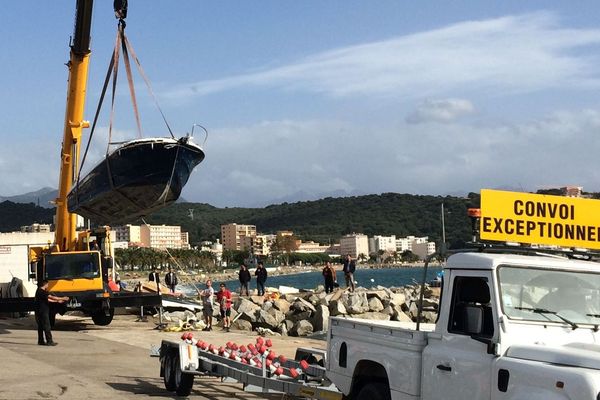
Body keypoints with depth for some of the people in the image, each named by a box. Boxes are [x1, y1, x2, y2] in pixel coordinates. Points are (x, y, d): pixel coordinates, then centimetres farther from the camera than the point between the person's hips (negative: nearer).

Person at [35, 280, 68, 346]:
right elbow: (51, 297, -22)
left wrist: (57, 301, 23)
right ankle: (49, 341, -6)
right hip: (43, 312, -10)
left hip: (39, 313, 10)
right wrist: (62, 299, -17)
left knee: (41, 327, 12)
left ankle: (41, 341, 16)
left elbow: (47, 299, 21)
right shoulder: (42, 292, -17)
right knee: (46, 327, -7)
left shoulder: (40, 291, 15)